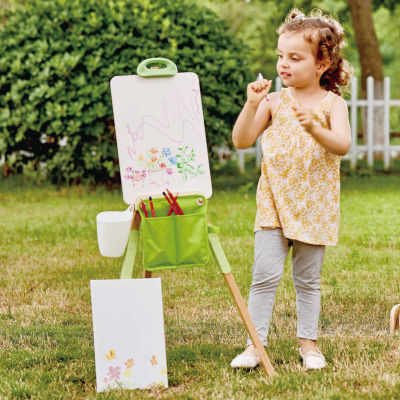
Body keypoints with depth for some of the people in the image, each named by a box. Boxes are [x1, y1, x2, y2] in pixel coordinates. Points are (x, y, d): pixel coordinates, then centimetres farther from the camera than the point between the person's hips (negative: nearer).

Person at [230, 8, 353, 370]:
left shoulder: (332, 104, -4)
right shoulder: (275, 101, 2)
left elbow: (342, 145, -19)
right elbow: (242, 141, -2)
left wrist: (314, 128, -36)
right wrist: (252, 105, -16)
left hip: (314, 206, -1)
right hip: (274, 201, 1)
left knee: (308, 279, 9)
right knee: (265, 274, -7)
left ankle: (309, 343, 21)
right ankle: (255, 344, 0)